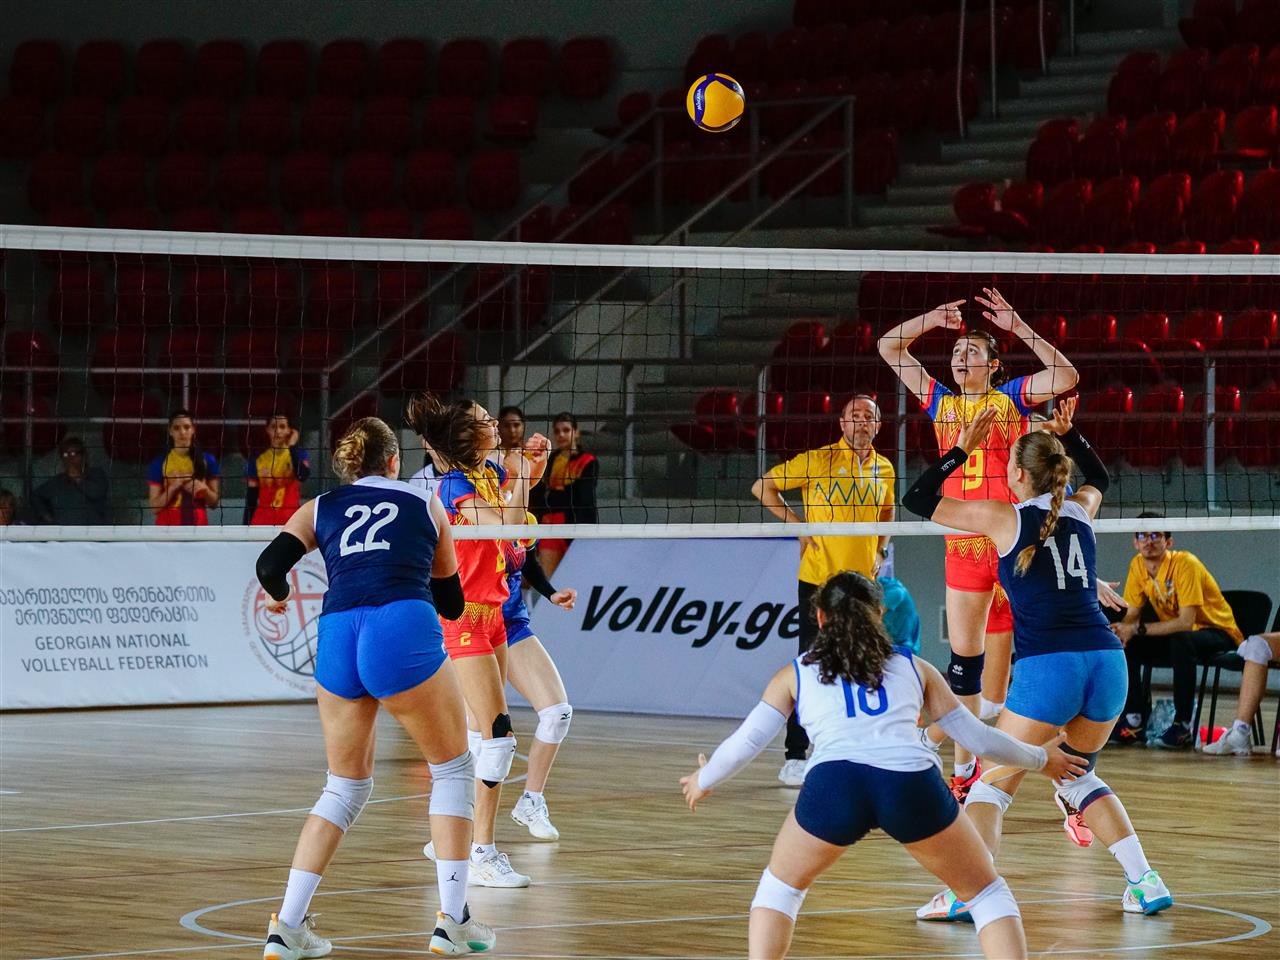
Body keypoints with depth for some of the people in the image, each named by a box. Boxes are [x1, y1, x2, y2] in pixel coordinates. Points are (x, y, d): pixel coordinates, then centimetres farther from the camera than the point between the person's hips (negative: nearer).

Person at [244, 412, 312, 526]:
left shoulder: (298, 454, 4)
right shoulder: (257, 461, 8)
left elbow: (302, 475, -19)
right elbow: (250, 502, 8)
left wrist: (292, 446, -10)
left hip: (290, 521, -2)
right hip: (262, 521, 2)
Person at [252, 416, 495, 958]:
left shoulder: (319, 509, 22)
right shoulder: (426, 508, 23)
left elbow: (270, 565, 7)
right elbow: (452, 603, 29)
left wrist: (279, 597, 30)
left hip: (337, 636, 3)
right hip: (405, 632, -3)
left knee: (346, 788, 18)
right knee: (453, 770, 16)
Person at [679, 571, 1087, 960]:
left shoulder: (796, 674, 25)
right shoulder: (914, 668, 28)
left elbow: (746, 742, 21)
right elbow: (976, 736, 31)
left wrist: (703, 781, 41)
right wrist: (1040, 758, 47)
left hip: (832, 783, 0)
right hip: (912, 783, 0)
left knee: (780, 887, 27)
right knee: (987, 892, 20)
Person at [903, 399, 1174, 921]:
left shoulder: (1004, 518, 2)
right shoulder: (1079, 510, 14)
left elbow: (918, 500, 11)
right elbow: (1100, 478, 40)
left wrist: (961, 450, 15)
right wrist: (1068, 434, 34)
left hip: (1047, 667, -5)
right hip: (1106, 659, 5)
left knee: (995, 781, 3)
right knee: (1078, 775, 23)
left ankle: (967, 893, -13)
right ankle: (1146, 883, 14)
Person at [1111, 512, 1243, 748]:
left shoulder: (1185, 564, -26)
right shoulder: (1138, 565, -6)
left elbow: (1186, 622, -32)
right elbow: (1132, 613, 1)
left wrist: (1138, 629, -35)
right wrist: (1122, 629, -23)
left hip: (1218, 633, -7)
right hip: (1174, 632, 7)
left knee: (1181, 641, -38)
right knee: (1125, 645, -14)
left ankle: (1182, 726, -30)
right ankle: (1134, 719, -4)